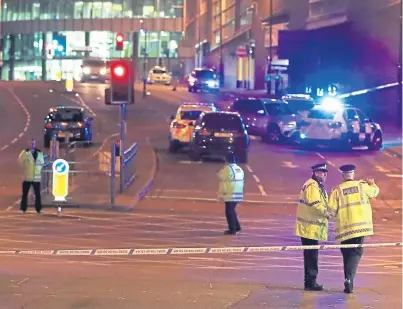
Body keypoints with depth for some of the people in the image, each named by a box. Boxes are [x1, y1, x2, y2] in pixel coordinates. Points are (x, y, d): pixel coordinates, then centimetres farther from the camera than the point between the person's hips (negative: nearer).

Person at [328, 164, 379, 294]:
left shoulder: (337, 190, -1)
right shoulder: (362, 185, 1)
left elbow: (331, 210, -5)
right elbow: (375, 192, 19)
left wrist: (336, 214, 18)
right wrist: (372, 184, 40)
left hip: (344, 228, 1)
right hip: (359, 226, -1)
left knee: (347, 254, 13)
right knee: (356, 252, 0)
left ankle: (348, 283, 14)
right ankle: (349, 279, -20)